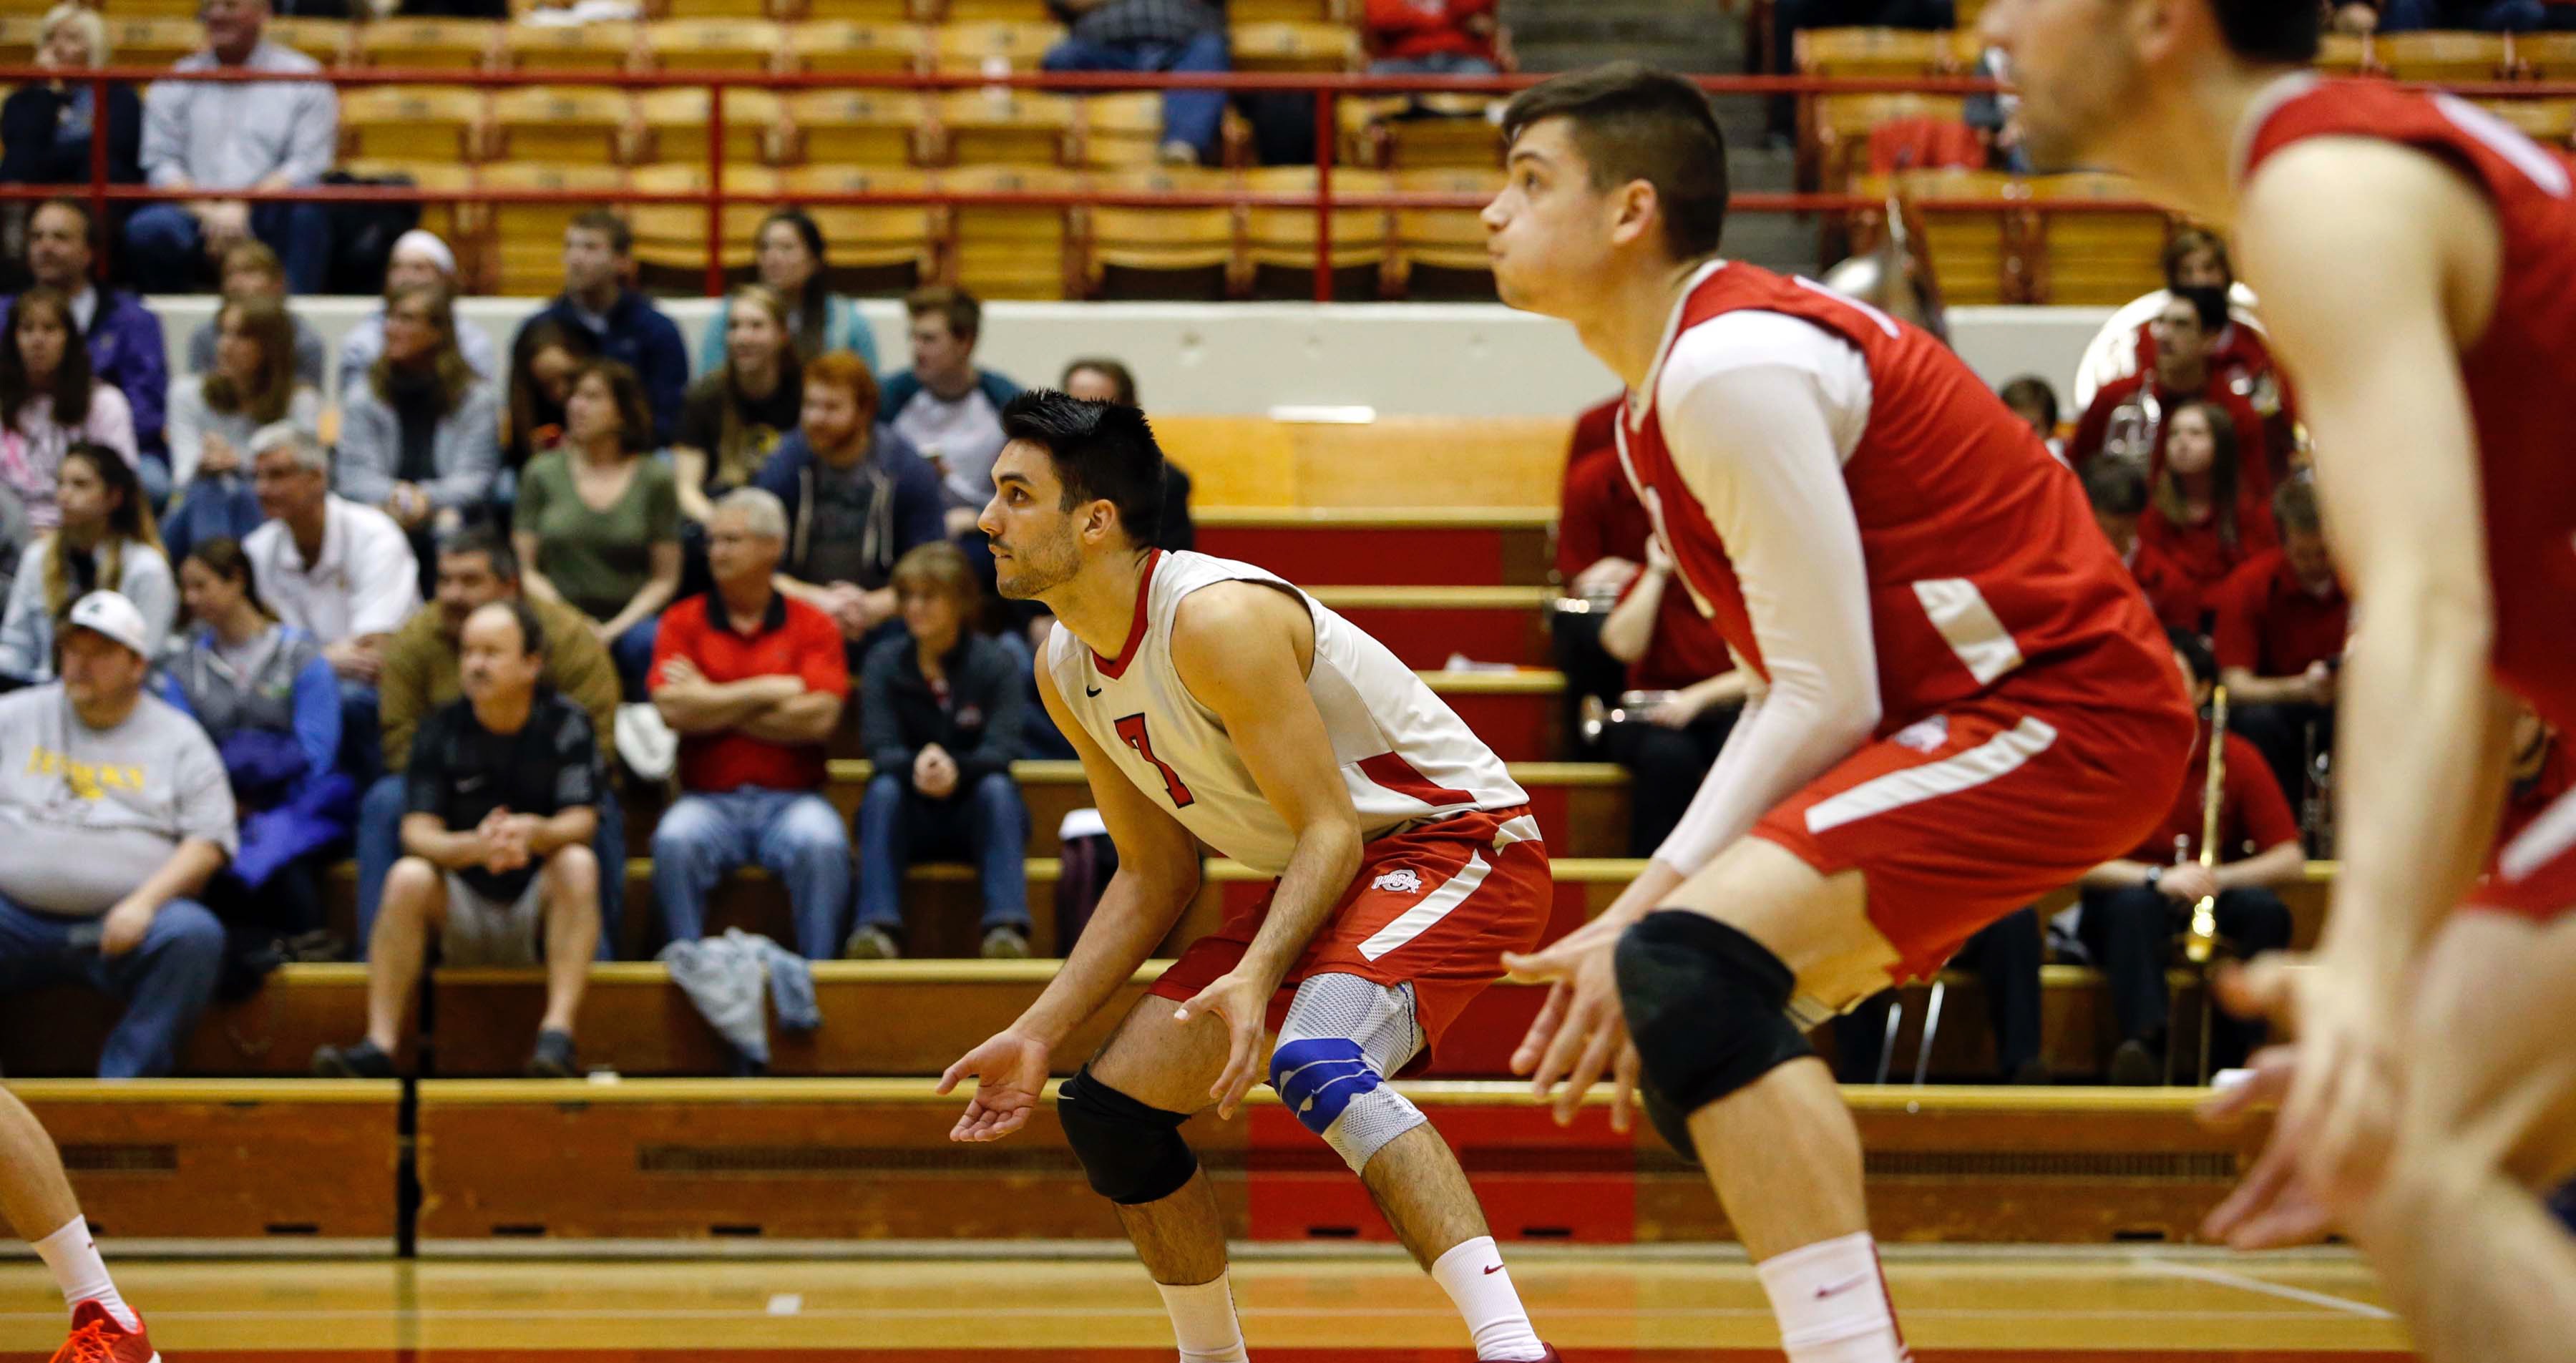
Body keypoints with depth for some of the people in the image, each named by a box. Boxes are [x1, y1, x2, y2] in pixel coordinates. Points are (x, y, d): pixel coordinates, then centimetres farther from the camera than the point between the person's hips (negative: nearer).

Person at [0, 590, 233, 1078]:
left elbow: (209, 841, 4)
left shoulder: (178, 738, 12)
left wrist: (144, 902, -12)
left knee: (194, 935, -31)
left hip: (125, 923, -1)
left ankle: (125, 1082, -29)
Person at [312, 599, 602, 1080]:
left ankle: (558, 1032, -40)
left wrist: (535, 833, -37)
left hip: (540, 915, -1)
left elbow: (581, 822, -13)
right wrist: (475, 847, -33)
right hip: (462, 918, 1)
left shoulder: (566, 724, -2)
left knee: (577, 863, -30)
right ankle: (379, 1044, -34)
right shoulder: (441, 730, 0)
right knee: (408, 876, -27)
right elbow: (418, 832, -10)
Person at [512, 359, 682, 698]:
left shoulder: (655, 479, 6)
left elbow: (665, 578, 5)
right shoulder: (544, 473, 11)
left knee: (648, 643, -36)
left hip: (630, 621, 0)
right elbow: (525, 567, 9)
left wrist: (613, 630, -8)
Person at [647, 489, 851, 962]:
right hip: (709, 799, 1)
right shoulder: (684, 622, 10)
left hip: (791, 799, -1)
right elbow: (673, 709, -6)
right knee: (675, 842, -31)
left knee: (822, 844, -32)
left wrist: (714, 706, -4)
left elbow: (819, 717, -8)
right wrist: (769, 692, -3)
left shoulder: (813, 626, 7)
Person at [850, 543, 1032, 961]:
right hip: (910, 817, 1)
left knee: (997, 788, -32)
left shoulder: (995, 662, -4)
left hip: (979, 816, -1)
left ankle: (1007, 927, -48)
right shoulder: (884, 663, -1)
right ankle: (878, 928, -48)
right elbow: (881, 749, -13)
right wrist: (916, 767, -38)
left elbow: (1001, 749, -16)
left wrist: (955, 769, -39)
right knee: (883, 790, -30)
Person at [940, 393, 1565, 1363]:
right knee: (1107, 1108, 5)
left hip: (1457, 845, -10)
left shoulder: (1217, 619, -25)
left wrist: (1255, 977, -40)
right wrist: (1039, 1034, 5)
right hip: (1320, 879, 10)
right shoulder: (1066, 671, 2)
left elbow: (1332, 829, -25)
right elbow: (1156, 874, 11)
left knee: (1314, 1063, -36)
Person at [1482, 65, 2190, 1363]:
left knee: (1698, 966, -27)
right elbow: (1794, 690, 17)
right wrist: (1646, 907, 9)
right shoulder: (1685, 372, 14)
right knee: (1703, 1030, 17)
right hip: (1992, 717, 11)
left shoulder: (1728, 366, -17)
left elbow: (1828, 702, -18)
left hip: (2063, 710, -11)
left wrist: (1652, 928, -14)